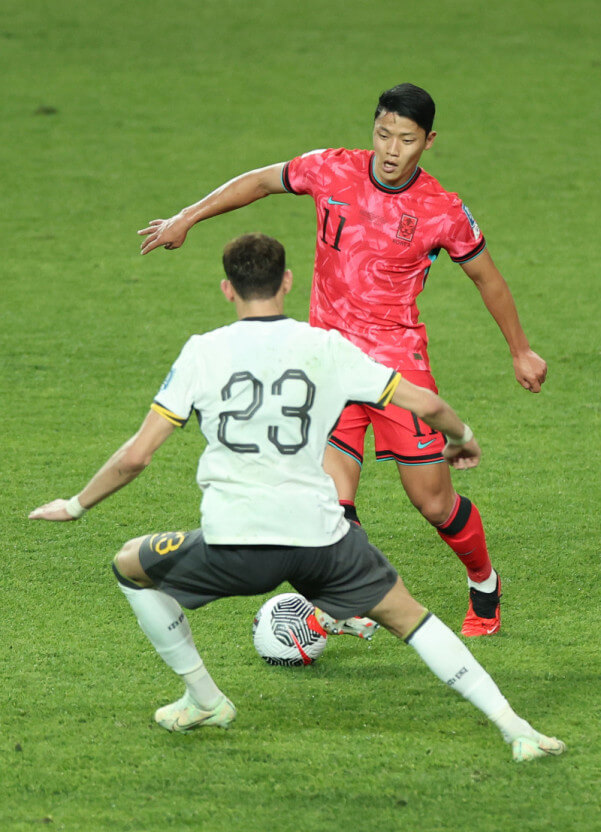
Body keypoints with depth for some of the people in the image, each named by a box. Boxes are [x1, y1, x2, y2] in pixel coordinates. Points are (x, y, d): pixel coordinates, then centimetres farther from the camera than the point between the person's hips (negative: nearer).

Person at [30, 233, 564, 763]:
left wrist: (77, 505, 16)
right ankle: (512, 726, 8)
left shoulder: (202, 353, 3)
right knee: (408, 617, 20)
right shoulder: (328, 348, 5)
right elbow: (426, 404, 6)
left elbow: (135, 458, 0)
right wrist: (462, 437, 29)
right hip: (320, 536, 2)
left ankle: (204, 700, 29)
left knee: (131, 565, 26)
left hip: (233, 544, -1)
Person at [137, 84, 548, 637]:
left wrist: (521, 352, 15)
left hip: (398, 355, -2)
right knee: (332, 495, -13)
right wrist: (187, 219, 13)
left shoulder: (443, 212, -8)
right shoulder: (331, 171, -3)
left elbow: (487, 277, 7)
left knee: (434, 502, 0)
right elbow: (263, 181, 14)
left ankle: (485, 586, 27)